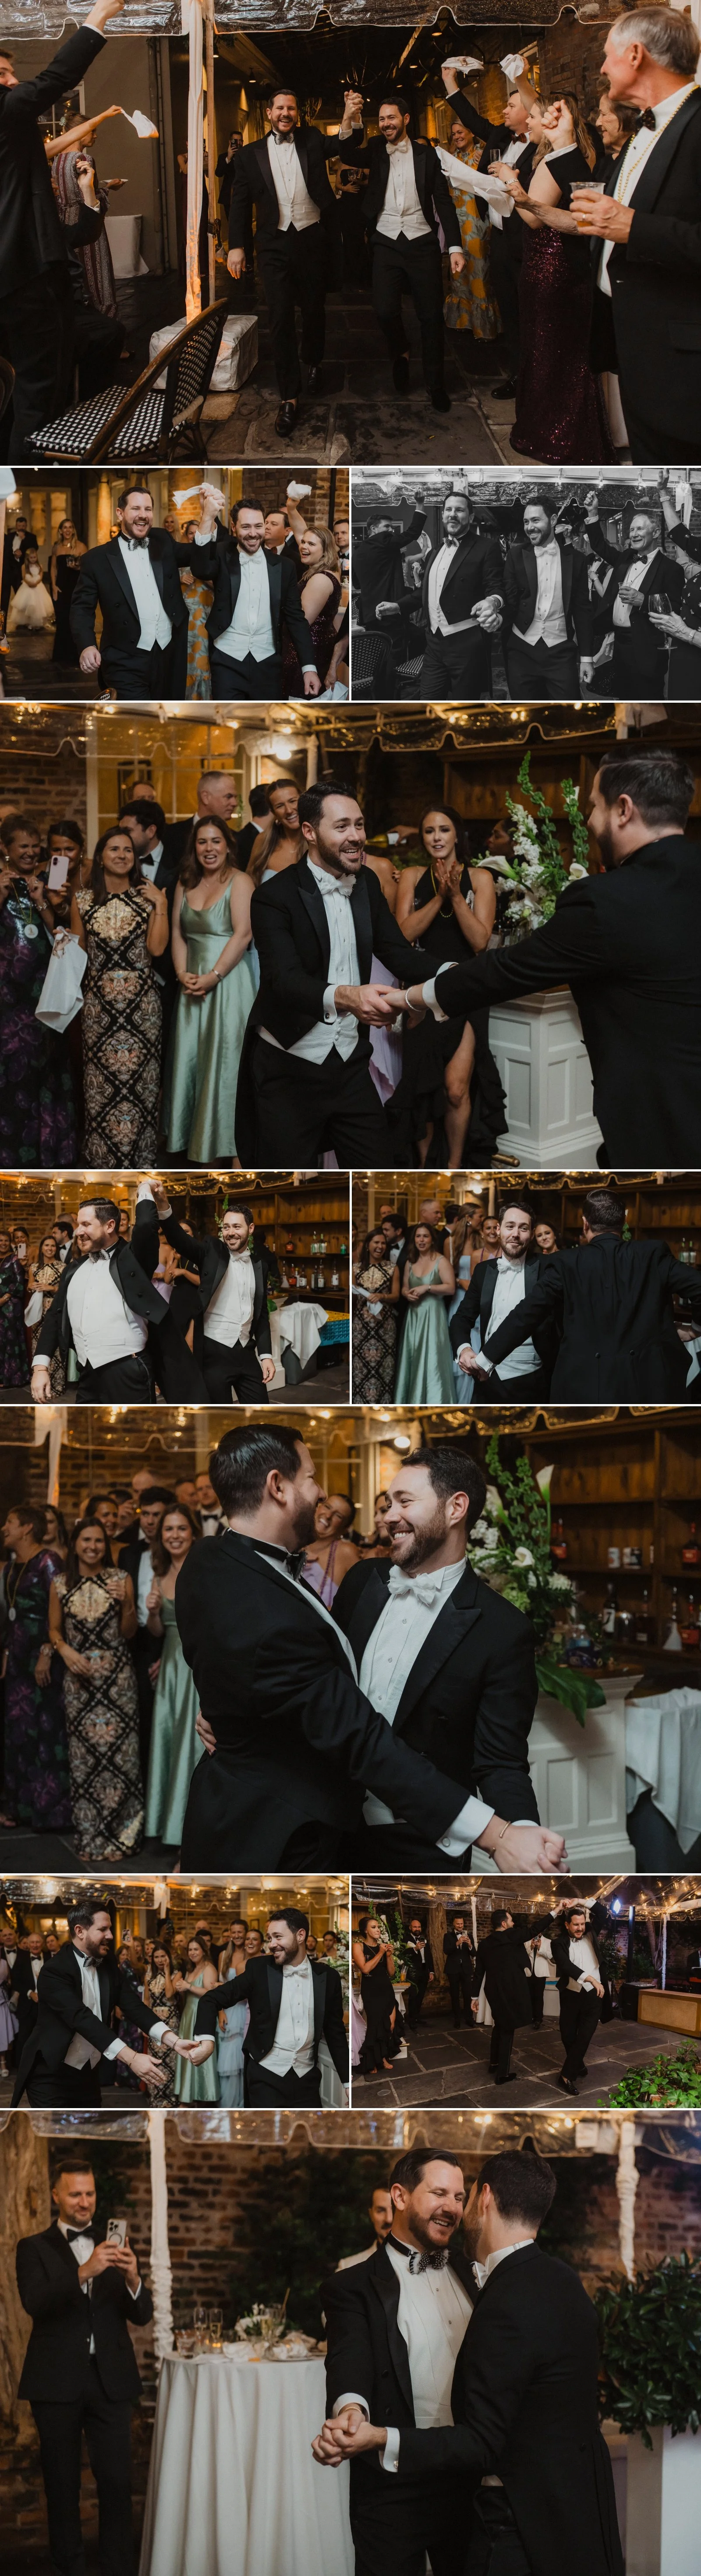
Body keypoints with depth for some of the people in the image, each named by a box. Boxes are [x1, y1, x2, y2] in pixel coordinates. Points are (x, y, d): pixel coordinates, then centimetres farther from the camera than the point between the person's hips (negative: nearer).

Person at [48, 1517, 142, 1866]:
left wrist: (126, 1604, -13)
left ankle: (121, 1832, 7)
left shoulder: (120, 1580, 1)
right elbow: (55, 1630, 11)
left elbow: (129, 1633, 4)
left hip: (118, 1678, -1)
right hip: (80, 1678, 1)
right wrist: (65, 1650, -8)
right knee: (84, 1755, 1)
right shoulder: (61, 1584, 3)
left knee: (119, 1753, -3)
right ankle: (91, 1840, 10)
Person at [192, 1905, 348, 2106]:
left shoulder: (328, 1977, 4)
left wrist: (348, 2082, 9)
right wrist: (206, 2039, -20)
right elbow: (212, 2000, -2)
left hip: (307, 2080, 2)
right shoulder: (259, 1970, -1)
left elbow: (336, 2033, 11)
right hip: (266, 2078, -2)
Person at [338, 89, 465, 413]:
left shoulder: (426, 153, 2)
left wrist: (455, 247, -6)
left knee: (431, 315, -1)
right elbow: (349, 153, -14)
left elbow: (443, 200, 1)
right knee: (385, 310, -12)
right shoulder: (376, 150, 7)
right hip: (387, 242, 1)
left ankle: (435, 383, 13)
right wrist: (350, 118, -32)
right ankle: (400, 356, 19)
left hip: (422, 242, -1)